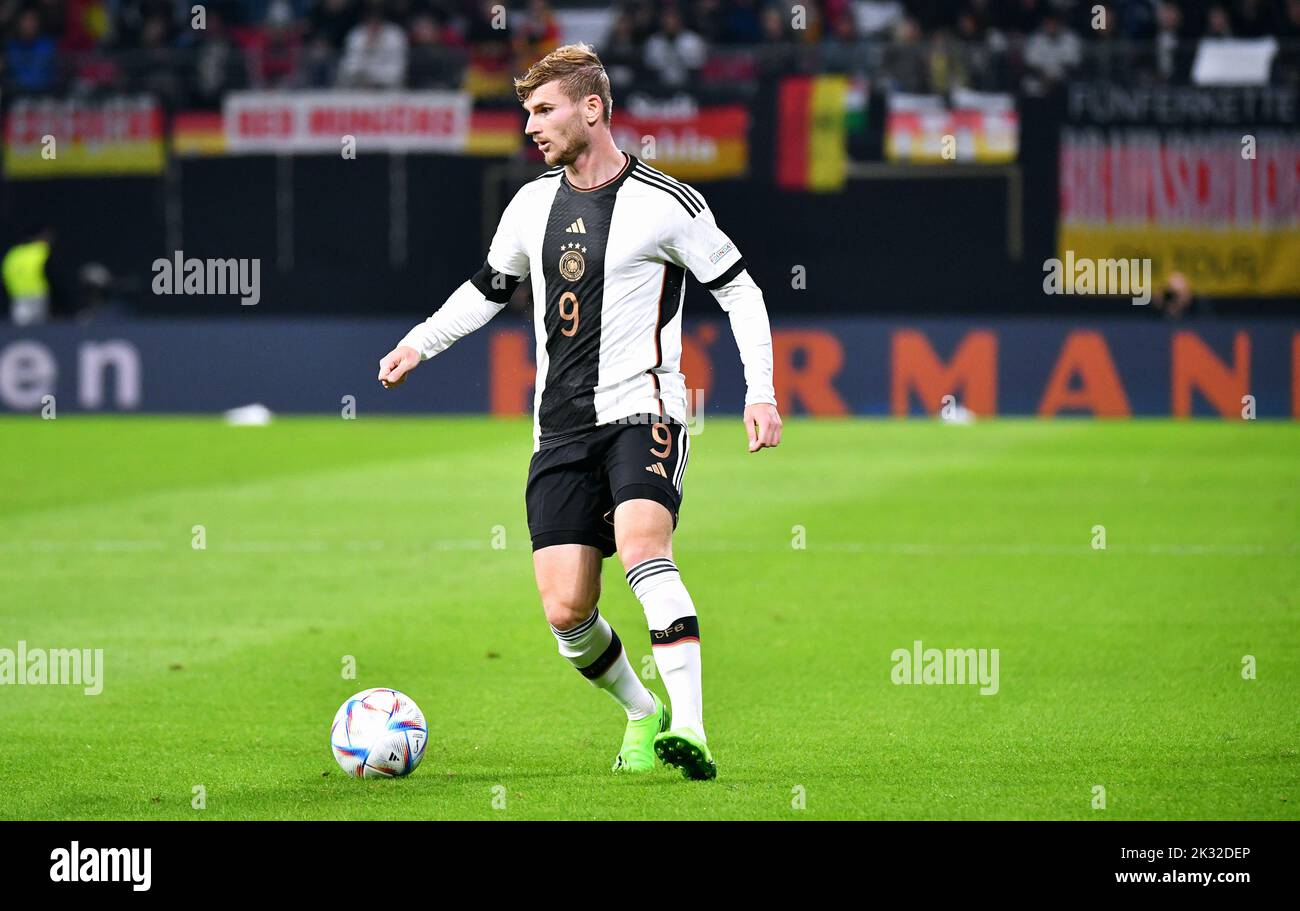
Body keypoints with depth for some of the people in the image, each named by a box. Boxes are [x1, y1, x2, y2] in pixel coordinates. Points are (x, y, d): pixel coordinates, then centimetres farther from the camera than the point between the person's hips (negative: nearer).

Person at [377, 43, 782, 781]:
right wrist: (420, 343, 12)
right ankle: (643, 713, 24)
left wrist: (762, 394, -5)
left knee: (642, 545, -32)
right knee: (567, 611, -3)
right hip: (562, 429, 5)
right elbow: (488, 289, 27)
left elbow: (740, 290, 2)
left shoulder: (665, 204, -5)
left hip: (642, 414, -5)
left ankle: (689, 727, -38)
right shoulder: (533, 202, 12)